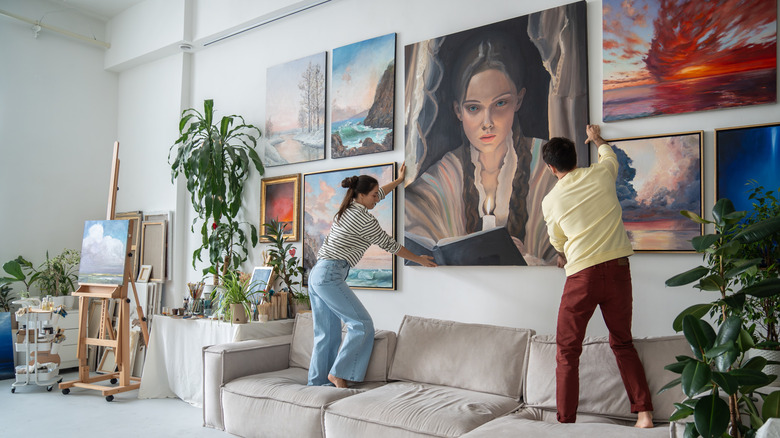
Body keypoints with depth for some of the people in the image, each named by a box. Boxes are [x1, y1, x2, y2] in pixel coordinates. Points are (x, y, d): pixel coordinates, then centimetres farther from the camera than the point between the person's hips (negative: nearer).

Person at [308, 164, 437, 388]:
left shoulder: (347, 209, 16)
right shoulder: (363, 219, -10)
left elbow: (378, 193, 34)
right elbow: (390, 245, -1)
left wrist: (398, 180, 45)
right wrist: (419, 259, 11)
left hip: (316, 274, 10)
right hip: (330, 276, -10)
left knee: (327, 333, 11)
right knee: (362, 323, -5)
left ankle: (317, 382, 14)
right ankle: (338, 372, -2)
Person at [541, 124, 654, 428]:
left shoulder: (550, 201, -1)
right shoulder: (601, 174, 3)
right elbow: (608, 153, 29)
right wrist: (596, 138, 50)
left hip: (582, 275, -3)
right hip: (618, 269, 4)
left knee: (567, 352, 7)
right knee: (622, 343, 20)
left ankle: (565, 422, 10)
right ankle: (644, 413, 17)